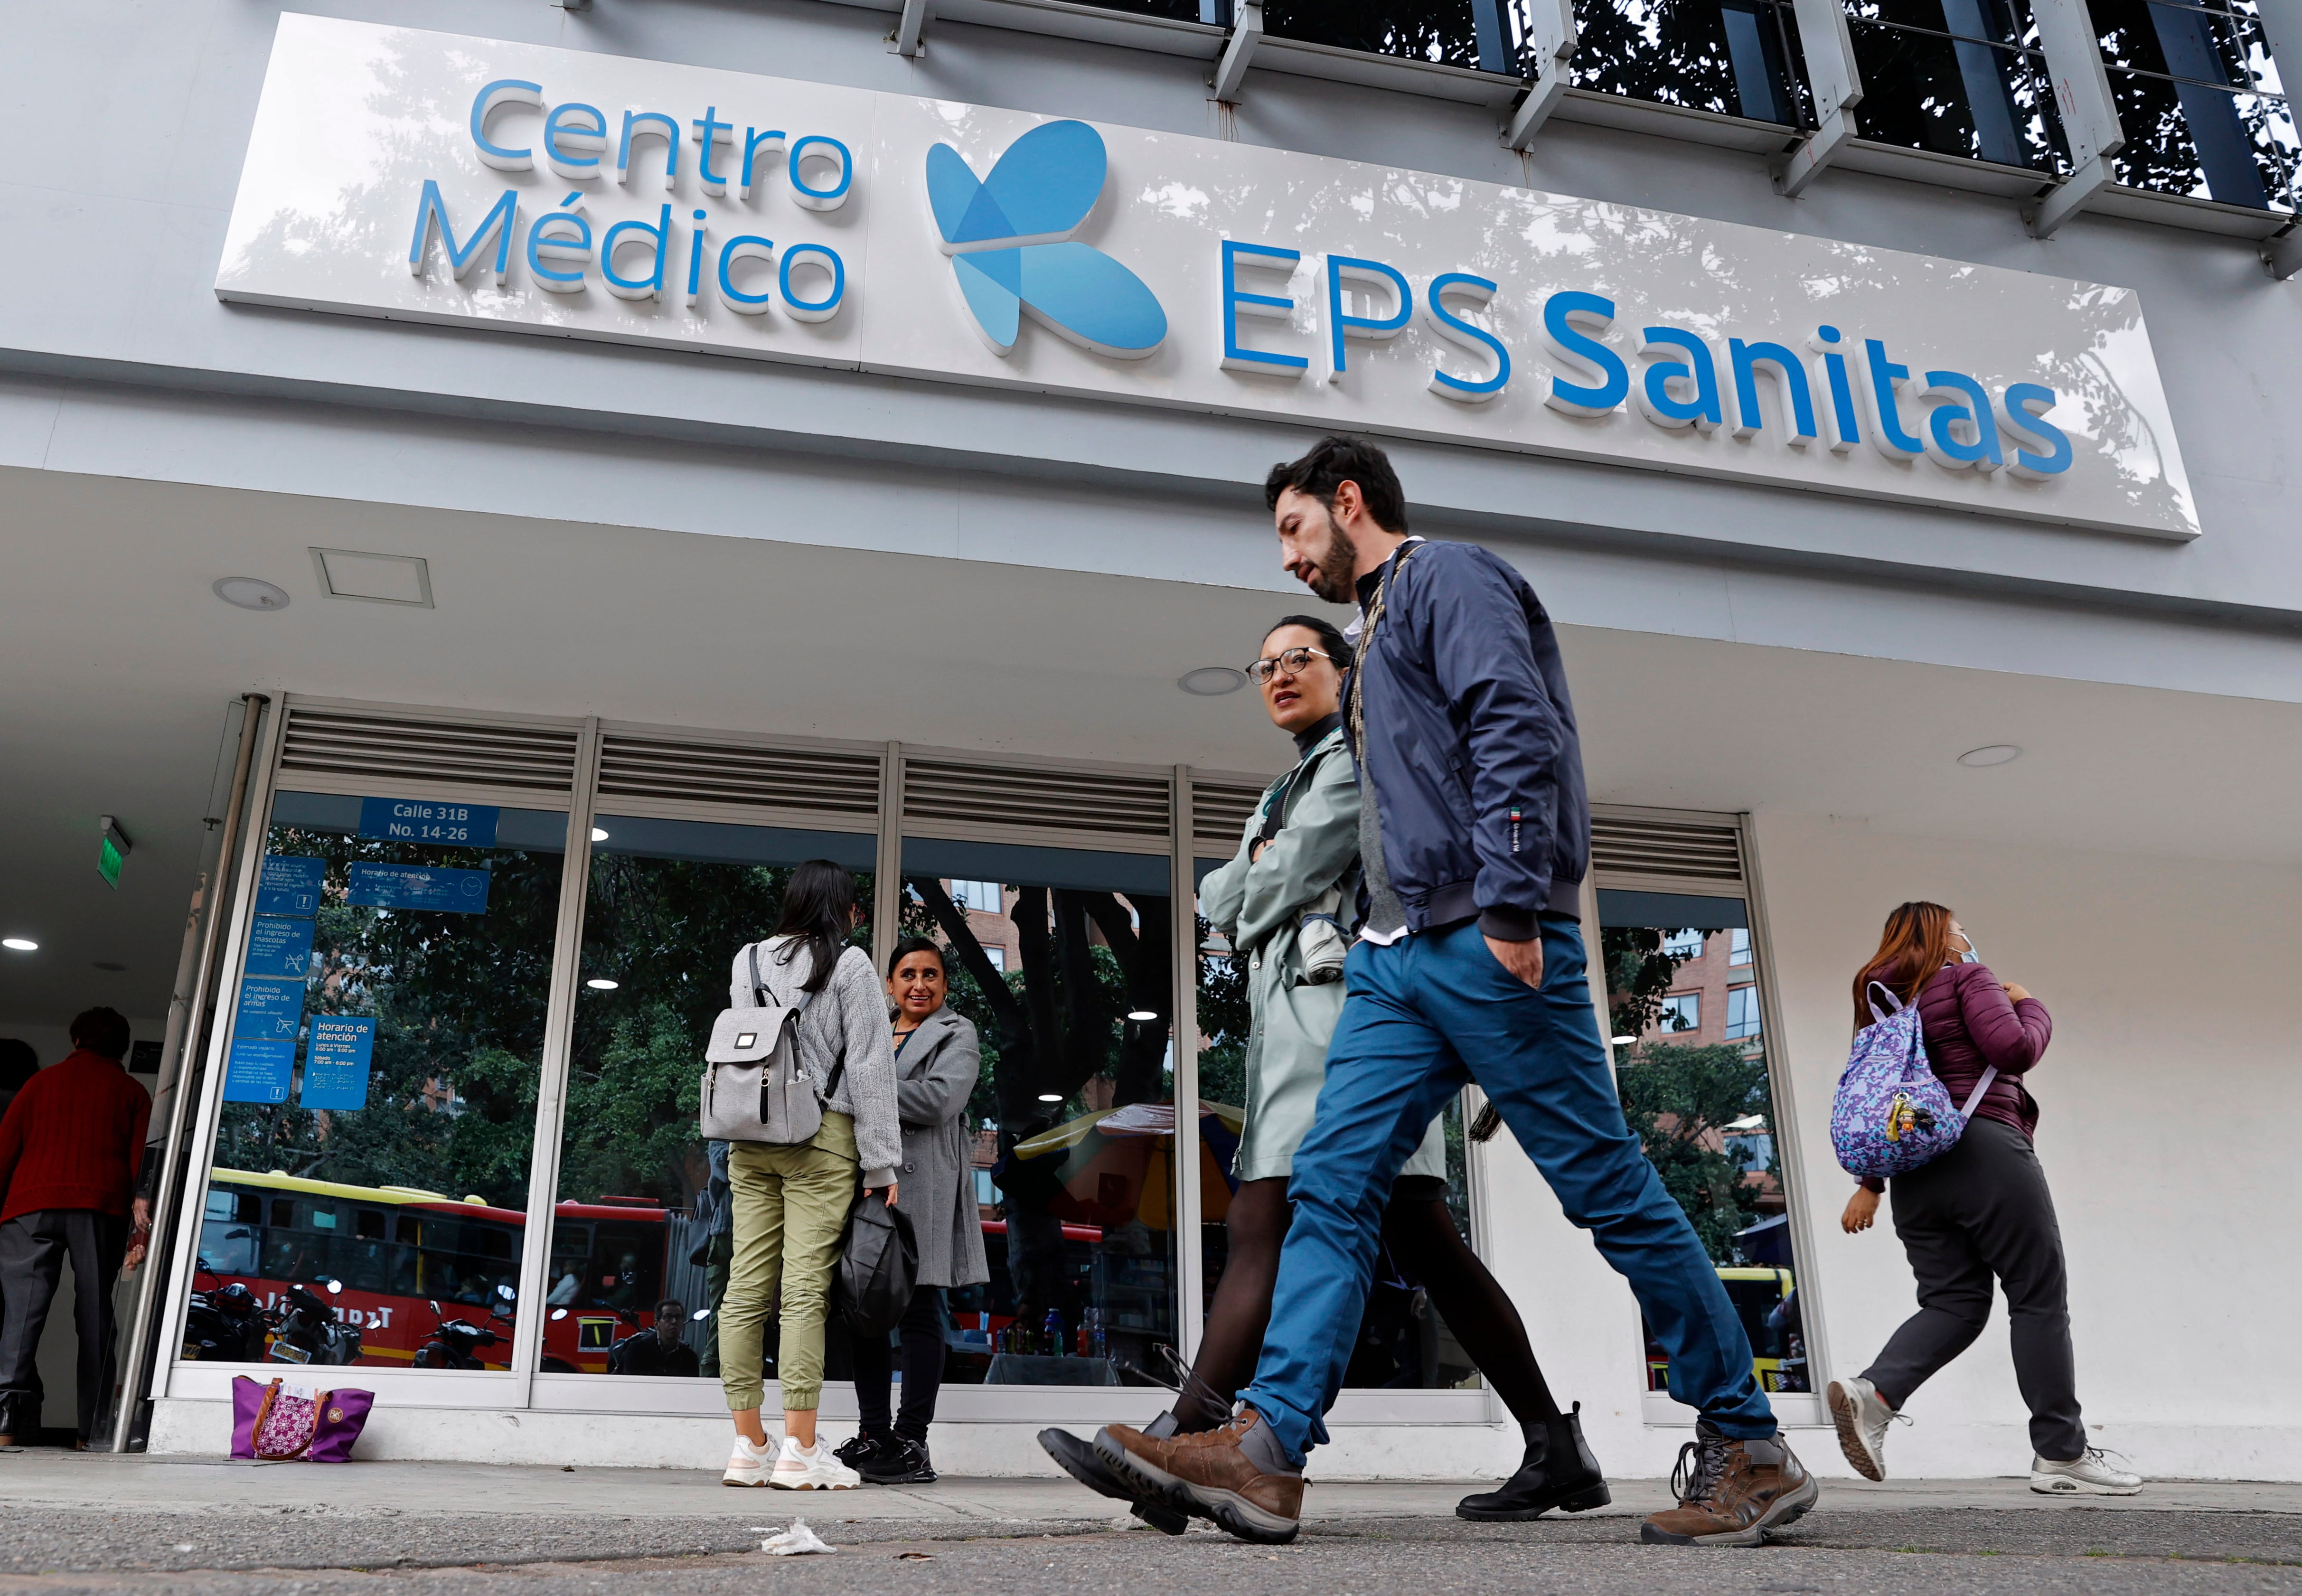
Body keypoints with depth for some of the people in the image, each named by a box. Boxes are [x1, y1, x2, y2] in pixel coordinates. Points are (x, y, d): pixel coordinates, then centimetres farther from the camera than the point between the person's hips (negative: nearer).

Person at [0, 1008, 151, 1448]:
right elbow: (141, 1163, 5)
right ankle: (93, 1427, -2)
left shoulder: (43, 1081, 18)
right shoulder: (131, 1092, 15)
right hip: (102, 1208, 0)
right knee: (95, 1315, 2)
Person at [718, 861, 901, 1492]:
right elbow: (869, 1065, -5)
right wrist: (881, 1162, -4)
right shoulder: (849, 964, -2)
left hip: (750, 1141, 5)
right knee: (806, 1289, -6)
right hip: (822, 1137, -5)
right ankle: (800, 1450, -6)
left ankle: (748, 1446, 7)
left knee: (747, 1286, 4)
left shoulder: (748, 960, 13)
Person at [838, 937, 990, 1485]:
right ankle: (873, 1436, 11)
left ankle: (912, 1444, -5)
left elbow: (940, 1100, -11)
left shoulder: (957, 1035, 6)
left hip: (921, 1185, -6)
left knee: (918, 1311, -6)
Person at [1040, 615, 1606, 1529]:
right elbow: (1220, 902, 21)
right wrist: (1259, 866, 3)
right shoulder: (1282, 795, 30)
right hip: (1291, 1016, 9)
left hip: (1342, 999, -9)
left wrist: (1255, 914, 10)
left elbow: (1294, 874, -7)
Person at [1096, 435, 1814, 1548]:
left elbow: (1514, 731, -16)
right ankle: (1267, 1451, -6)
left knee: (1609, 1188, -3)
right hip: (1395, 955, 9)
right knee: (1329, 1183, -3)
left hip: (1485, 943, -9)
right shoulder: (1378, 631, 27)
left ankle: (1748, 1447, 9)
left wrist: (1512, 905, -24)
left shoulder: (1448, 577, -1)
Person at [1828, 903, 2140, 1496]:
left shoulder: (1884, 1002, 20)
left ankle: (1873, 1392, -18)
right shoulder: (1966, 978, 1)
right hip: (1984, 1150, -7)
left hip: (1913, 1167, 7)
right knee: (2039, 1298, 2)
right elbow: (2013, 1048, -13)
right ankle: (2060, 1454, 3)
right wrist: (2031, 1007, 8)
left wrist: (1870, 1183, 17)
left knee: (1953, 1302, 6)